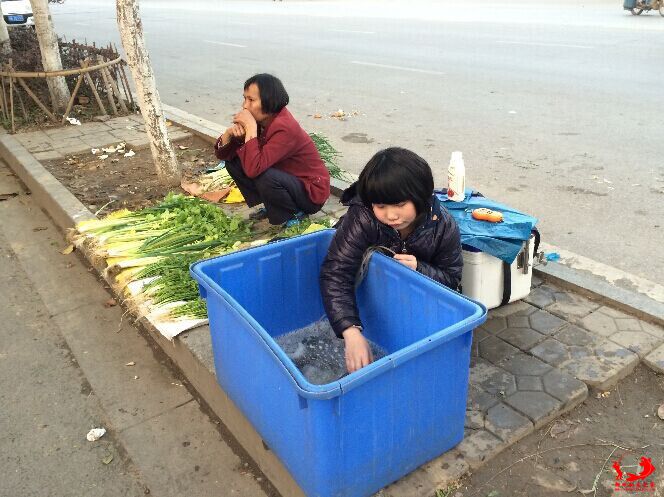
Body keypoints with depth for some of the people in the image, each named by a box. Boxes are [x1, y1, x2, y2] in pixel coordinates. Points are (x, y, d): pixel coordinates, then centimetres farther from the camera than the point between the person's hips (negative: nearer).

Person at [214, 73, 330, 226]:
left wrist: (251, 127, -34)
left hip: (311, 192, -8)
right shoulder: (259, 121, -5)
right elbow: (223, 154, -1)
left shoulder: (285, 128, -29)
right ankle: (271, 206, 9)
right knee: (233, 162, -2)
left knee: (265, 178, -35)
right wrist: (229, 132, -21)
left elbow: (253, 169, -39)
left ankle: (294, 213, -7)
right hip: (286, 178, 8)